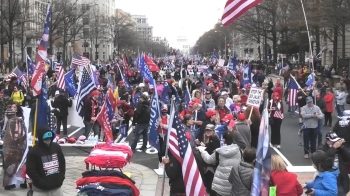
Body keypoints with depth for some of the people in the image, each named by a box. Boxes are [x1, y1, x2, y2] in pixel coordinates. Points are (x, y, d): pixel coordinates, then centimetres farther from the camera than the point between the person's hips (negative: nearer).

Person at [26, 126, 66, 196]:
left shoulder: (56, 147, 2)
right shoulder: (33, 152, -14)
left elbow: (62, 163, 13)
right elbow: (30, 171, -15)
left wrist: (61, 177, 3)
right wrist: (42, 183, -17)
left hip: (56, 187, 5)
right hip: (40, 190, -5)